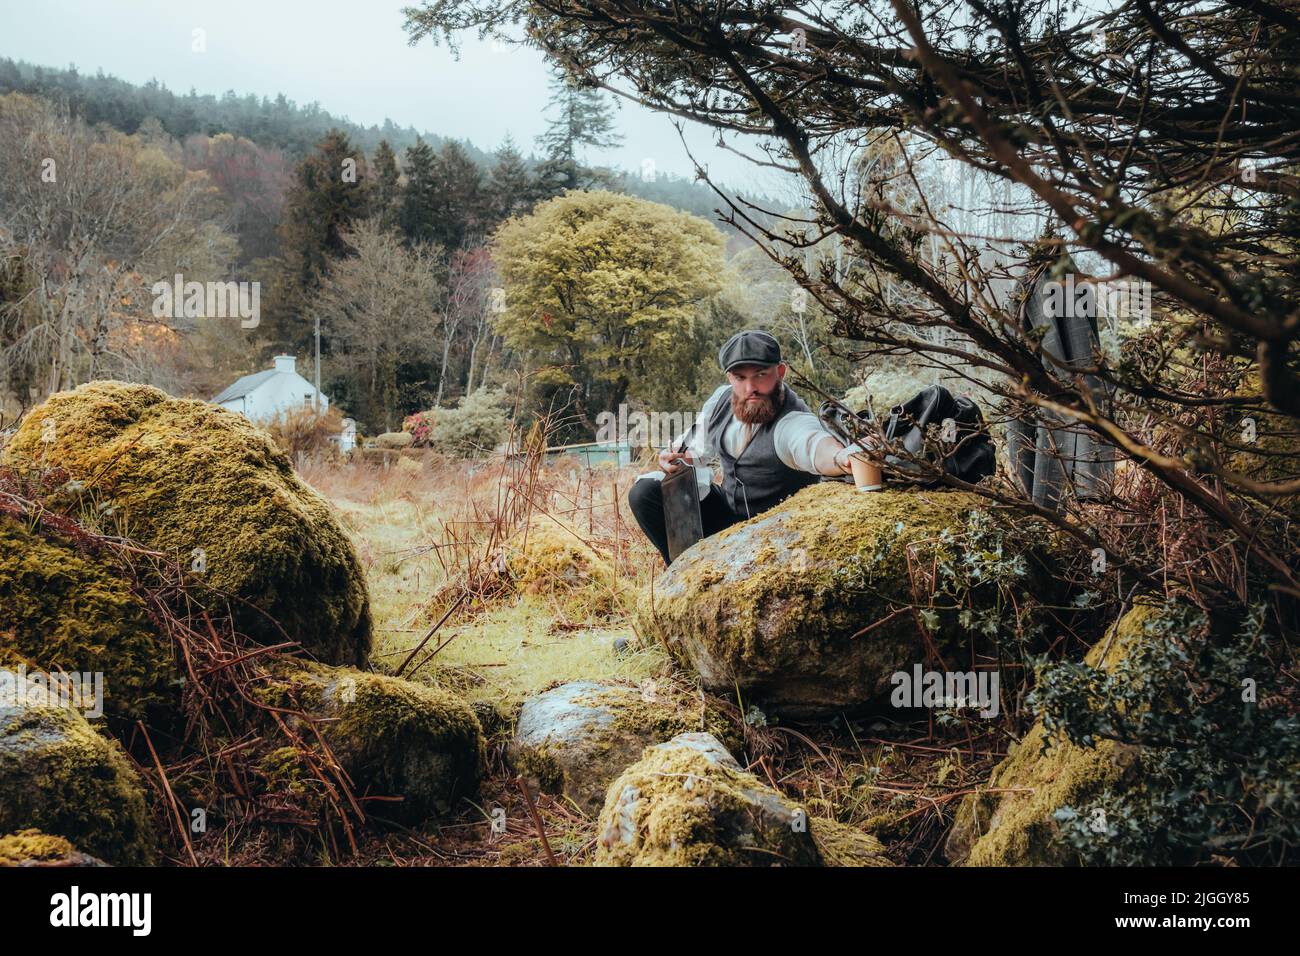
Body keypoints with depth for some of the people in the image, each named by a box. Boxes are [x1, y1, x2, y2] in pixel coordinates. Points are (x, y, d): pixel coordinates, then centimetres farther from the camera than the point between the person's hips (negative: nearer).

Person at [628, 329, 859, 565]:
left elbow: (816, 445, -54)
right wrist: (672, 459, -11)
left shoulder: (794, 422, -29)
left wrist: (843, 458, -78)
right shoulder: (722, 400, -6)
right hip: (725, 508, 7)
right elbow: (695, 448, 12)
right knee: (645, 492, -7)